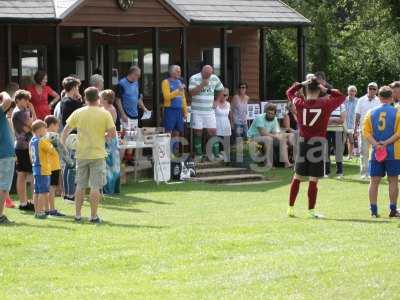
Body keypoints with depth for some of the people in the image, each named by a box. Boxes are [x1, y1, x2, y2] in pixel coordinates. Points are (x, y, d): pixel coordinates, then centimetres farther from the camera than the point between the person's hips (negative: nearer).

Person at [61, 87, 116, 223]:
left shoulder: (78, 113, 0)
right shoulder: (105, 114, -6)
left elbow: (66, 130, 7)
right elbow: (113, 133, -5)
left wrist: (63, 141, 22)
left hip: (81, 153, 2)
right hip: (98, 154, -2)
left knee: (80, 186, 12)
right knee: (95, 187, 0)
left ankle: (78, 215, 15)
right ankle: (93, 216, -1)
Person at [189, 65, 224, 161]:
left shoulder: (215, 78, 5)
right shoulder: (194, 79, -7)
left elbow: (221, 90, 19)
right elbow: (191, 92, -20)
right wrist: (202, 84, -26)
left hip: (209, 110, 3)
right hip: (197, 111, -3)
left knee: (213, 131, -2)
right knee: (198, 133, 1)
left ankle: (216, 154, 1)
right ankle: (198, 154, 9)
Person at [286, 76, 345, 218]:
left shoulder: (300, 103, 0)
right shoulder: (325, 105, -5)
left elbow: (289, 92, 20)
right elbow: (341, 97, 12)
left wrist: (301, 84, 17)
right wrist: (327, 90, 7)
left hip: (303, 142, 3)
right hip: (318, 143, -3)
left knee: (297, 177, 14)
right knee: (313, 180, 0)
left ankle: (291, 207, 17)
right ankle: (311, 210, 3)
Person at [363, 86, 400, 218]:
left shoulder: (371, 113, 5)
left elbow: (366, 132, -2)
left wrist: (376, 144, -9)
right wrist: (387, 142, -11)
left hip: (375, 153, 2)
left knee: (374, 181, 6)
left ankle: (374, 211, 3)